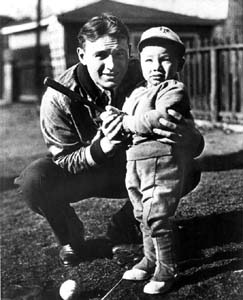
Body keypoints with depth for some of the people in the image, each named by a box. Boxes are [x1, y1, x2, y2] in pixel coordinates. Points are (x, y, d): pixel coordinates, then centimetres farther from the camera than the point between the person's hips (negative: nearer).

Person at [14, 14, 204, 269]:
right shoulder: (58, 97, -25)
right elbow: (63, 161, -20)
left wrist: (190, 138, -45)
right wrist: (100, 147, -43)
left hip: (128, 170, 2)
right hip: (78, 175, -2)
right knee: (34, 179, -33)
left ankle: (124, 225, 5)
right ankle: (70, 238, 0)